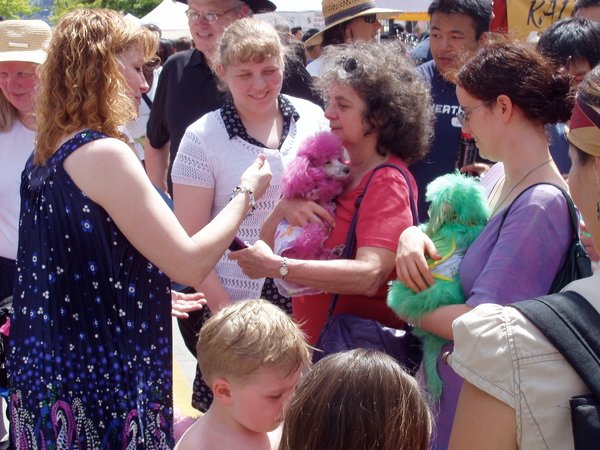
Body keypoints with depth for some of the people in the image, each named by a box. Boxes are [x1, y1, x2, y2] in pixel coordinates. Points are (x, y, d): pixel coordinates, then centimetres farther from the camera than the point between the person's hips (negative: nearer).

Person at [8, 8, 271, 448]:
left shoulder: (46, 156, 8)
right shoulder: (104, 155, -19)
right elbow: (190, 263, -18)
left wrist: (156, 296, 24)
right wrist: (246, 192, -4)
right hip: (102, 383, -9)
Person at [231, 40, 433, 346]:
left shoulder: (388, 182, -14)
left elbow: (369, 276, -29)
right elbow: (267, 243, 7)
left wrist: (276, 267, -36)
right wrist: (284, 208, -14)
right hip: (314, 338, 6)